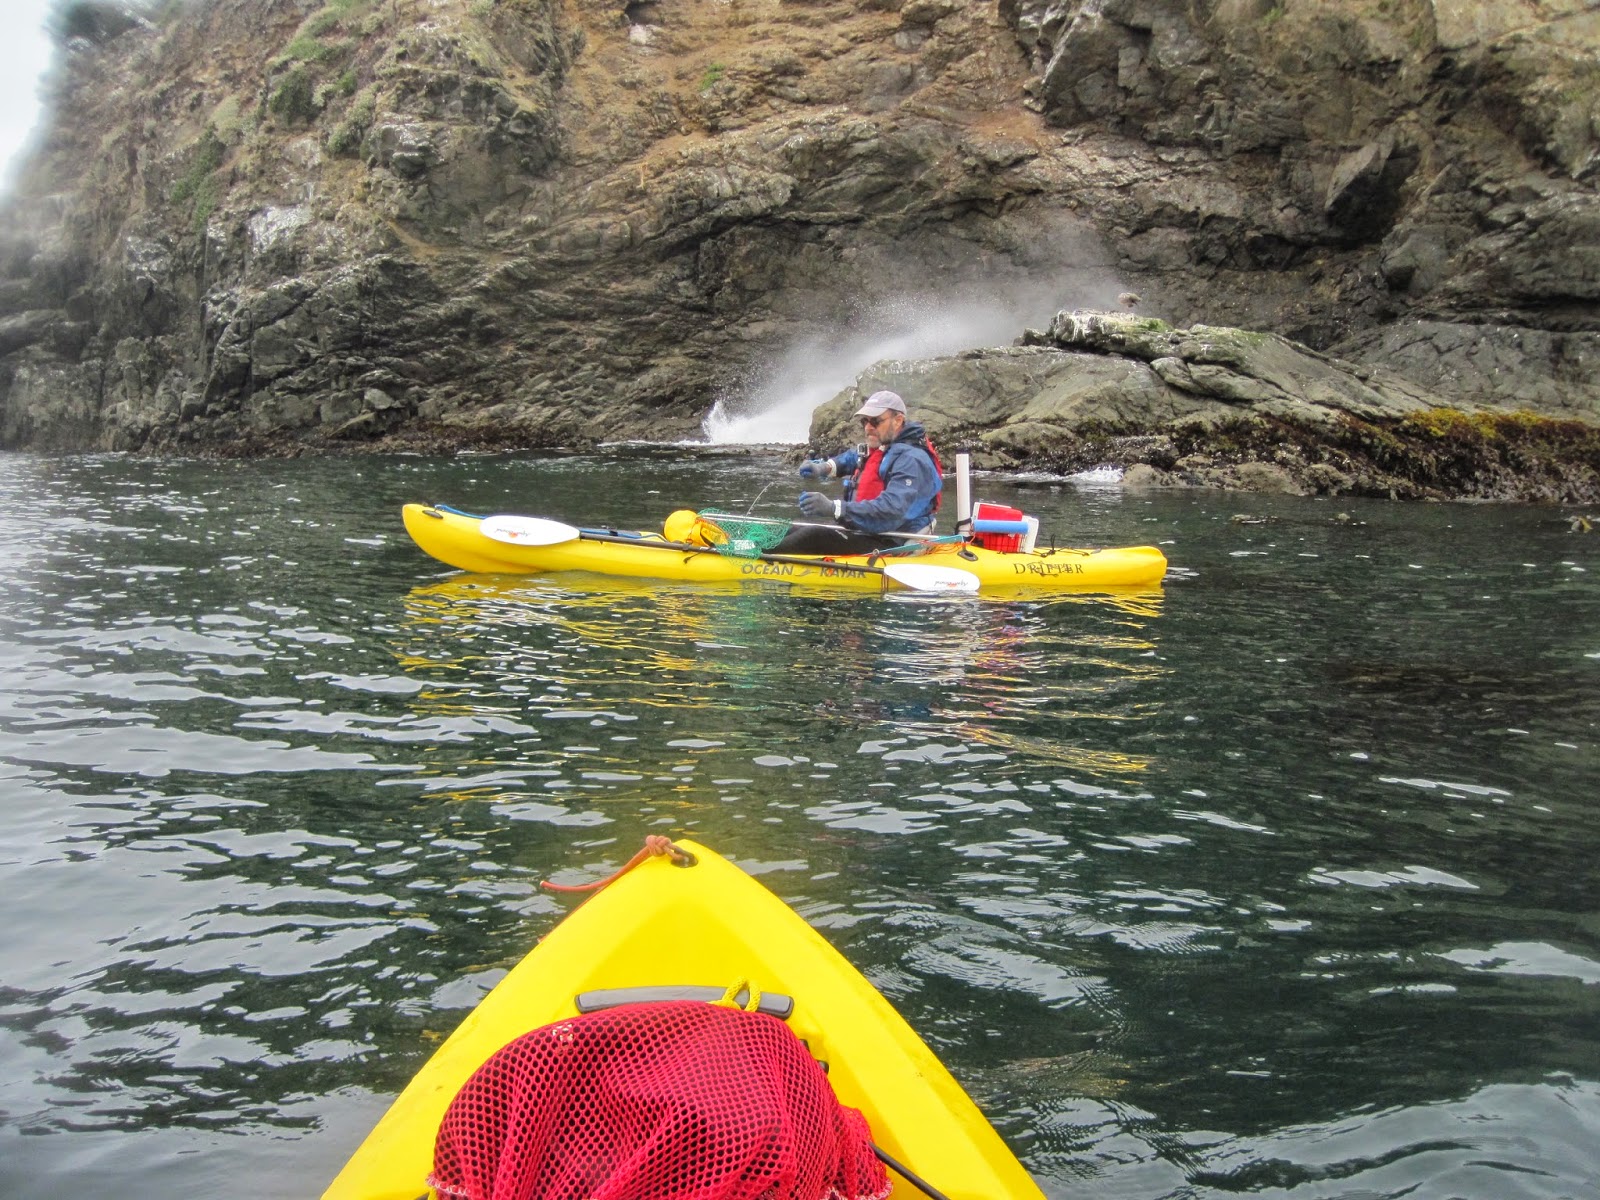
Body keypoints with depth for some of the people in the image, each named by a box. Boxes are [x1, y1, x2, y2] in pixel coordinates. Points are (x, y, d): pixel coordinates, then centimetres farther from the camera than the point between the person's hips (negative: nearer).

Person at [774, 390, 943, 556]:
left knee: (815, 537, -25)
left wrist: (834, 508, -43)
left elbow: (891, 511, -33)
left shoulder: (911, 459, -20)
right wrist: (825, 467, 4)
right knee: (794, 531, 8)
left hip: (890, 544, -10)